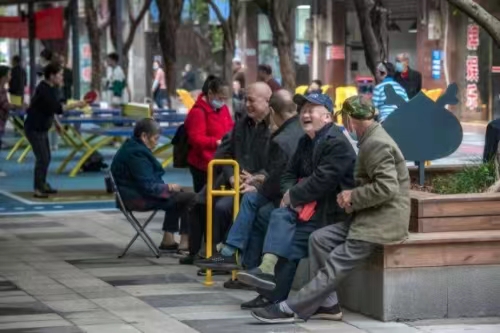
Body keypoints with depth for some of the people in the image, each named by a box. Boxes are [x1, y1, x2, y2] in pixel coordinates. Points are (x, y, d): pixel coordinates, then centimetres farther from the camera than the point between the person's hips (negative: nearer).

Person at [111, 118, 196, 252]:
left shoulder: (131, 148, 11)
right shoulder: (137, 153, -22)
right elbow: (148, 187, -25)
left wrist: (167, 187, 7)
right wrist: (168, 187, -10)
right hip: (139, 199, -11)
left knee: (178, 195, 28)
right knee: (190, 198, -12)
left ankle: (168, 240, 23)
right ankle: (185, 241, -2)